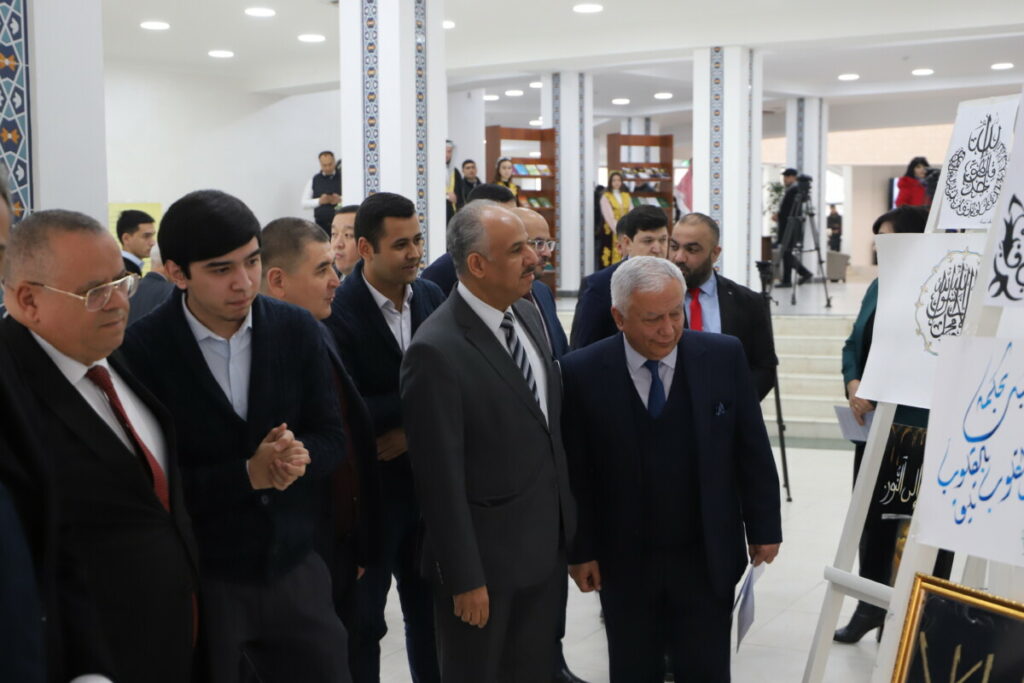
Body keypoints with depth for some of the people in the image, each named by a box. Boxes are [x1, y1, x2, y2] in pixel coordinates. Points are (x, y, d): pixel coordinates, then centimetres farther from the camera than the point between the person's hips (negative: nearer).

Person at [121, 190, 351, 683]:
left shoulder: (297, 330, -2)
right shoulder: (141, 350, -14)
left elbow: (331, 438, 3)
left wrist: (297, 458, -19)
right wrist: (247, 475, -22)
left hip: (293, 570, 3)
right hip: (195, 580, -3)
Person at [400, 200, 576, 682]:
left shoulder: (527, 315, 2)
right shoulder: (436, 352, -22)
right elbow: (441, 478, -19)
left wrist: (566, 524, 11)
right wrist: (465, 579, -15)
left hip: (547, 546, 7)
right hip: (485, 554, -6)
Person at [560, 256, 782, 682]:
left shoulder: (724, 357, -7)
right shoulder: (582, 372, -10)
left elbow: (752, 451, 1)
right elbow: (574, 471, -5)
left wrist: (764, 528, 3)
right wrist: (579, 550, -3)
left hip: (708, 558, 1)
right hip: (623, 563, 0)